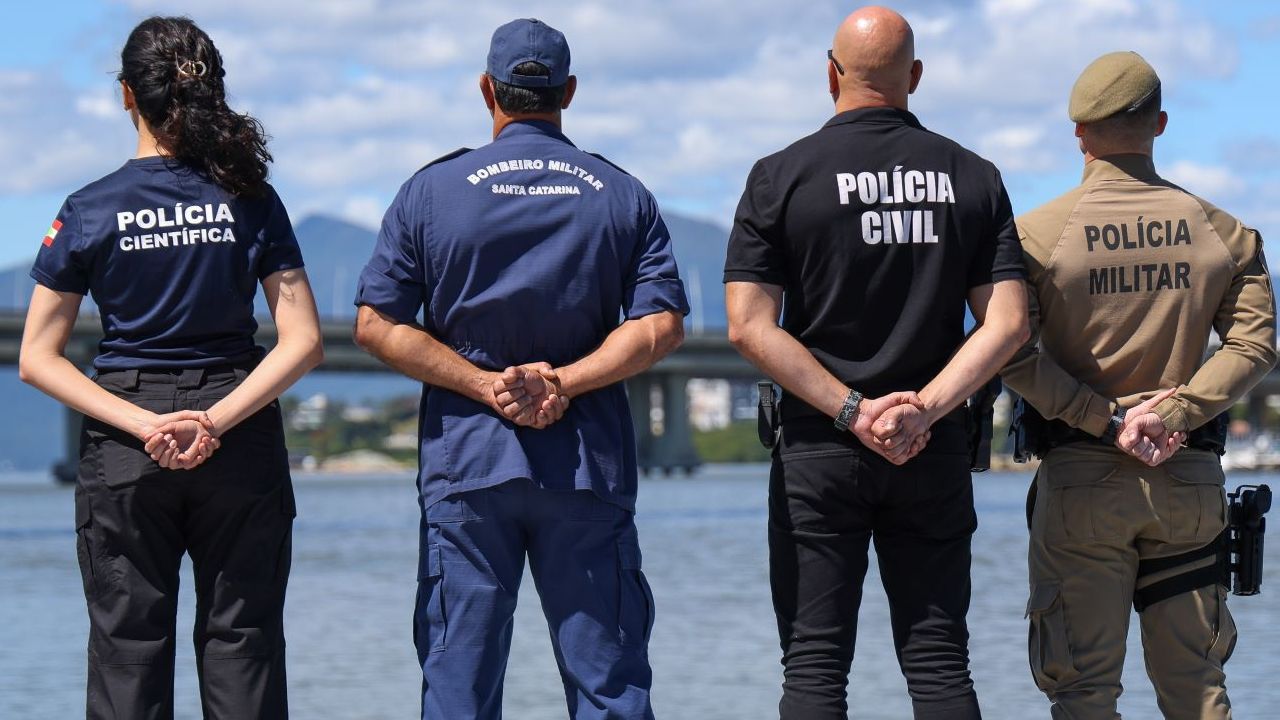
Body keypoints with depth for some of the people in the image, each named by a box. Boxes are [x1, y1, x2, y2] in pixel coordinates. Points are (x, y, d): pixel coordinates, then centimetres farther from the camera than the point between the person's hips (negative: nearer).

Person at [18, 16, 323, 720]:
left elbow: (37, 359, -5)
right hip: (242, 449, 1)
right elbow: (303, 342, -7)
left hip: (123, 451, -1)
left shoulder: (90, 210, -4)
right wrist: (215, 421, -13)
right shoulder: (251, 201, -2)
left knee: (128, 647, 4)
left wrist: (143, 425, -12)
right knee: (241, 642, 6)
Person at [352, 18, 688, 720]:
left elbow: (377, 325, -1)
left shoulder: (431, 190, 5)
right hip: (590, 467, 1)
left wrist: (486, 385, -4)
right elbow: (661, 325, -3)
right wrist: (566, 382, -7)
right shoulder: (623, 195, 7)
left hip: (465, 458, 0)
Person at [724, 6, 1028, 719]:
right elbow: (1008, 322, -3)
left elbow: (750, 325, -9)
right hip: (936, 452, 2)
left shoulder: (782, 176, -2)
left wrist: (852, 412, -10)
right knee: (939, 663, 5)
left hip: (819, 447, -2)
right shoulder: (974, 178, 5)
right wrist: (925, 408, -10)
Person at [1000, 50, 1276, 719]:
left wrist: (1106, 420, -11)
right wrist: (1171, 414, -11)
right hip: (1190, 479, 2)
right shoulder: (1222, 232, 5)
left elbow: (1010, 352, -12)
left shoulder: (1038, 231, -3)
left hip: (1080, 478, -2)